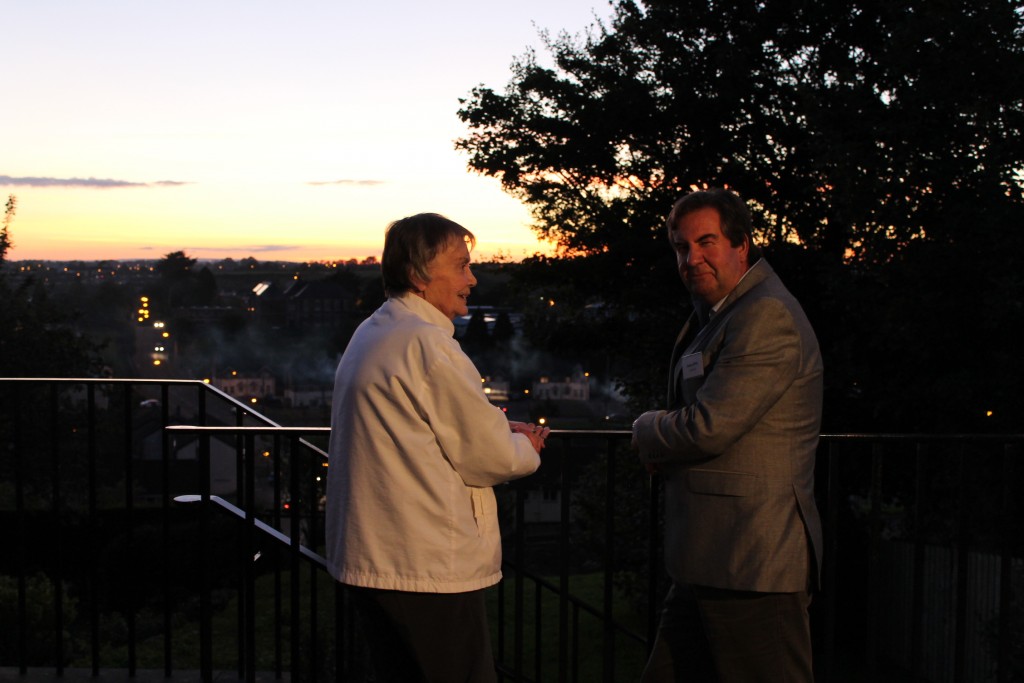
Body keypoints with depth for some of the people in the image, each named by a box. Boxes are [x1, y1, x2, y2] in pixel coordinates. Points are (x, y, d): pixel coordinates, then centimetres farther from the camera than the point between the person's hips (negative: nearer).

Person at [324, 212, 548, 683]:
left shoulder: (371, 335, 12)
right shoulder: (428, 345, -18)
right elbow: (488, 459, -13)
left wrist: (499, 431, 12)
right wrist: (525, 449, 8)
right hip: (428, 569, -10)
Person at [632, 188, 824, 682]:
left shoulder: (767, 316, -16)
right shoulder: (714, 316, 18)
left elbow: (709, 427, -22)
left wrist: (646, 430, -1)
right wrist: (664, 444, 3)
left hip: (754, 563, -10)